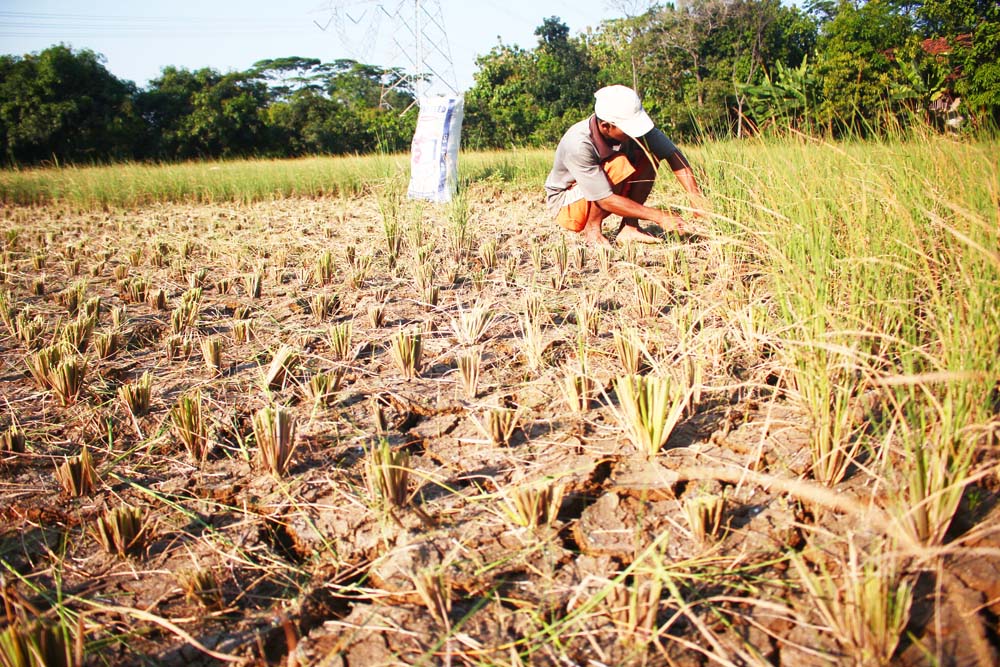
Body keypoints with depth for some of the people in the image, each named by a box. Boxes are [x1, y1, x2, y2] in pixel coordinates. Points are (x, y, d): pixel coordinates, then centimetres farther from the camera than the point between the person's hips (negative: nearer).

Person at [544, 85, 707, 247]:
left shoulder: (630, 124, -19)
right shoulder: (579, 145, -35)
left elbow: (673, 154, -16)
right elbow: (605, 200, -34)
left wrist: (695, 195, -30)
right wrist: (659, 217, -34)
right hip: (566, 205, -6)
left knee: (650, 154, -15)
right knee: (618, 164, -32)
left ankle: (629, 227, -13)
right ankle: (592, 229, -13)